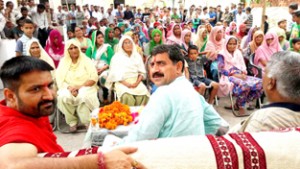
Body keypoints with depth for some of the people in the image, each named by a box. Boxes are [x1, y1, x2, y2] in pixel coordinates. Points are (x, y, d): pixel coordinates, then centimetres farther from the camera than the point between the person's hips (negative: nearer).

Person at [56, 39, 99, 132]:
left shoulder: (86, 60, 5)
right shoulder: (63, 62, 11)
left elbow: (94, 78, -4)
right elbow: (59, 79, 2)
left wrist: (80, 86, -17)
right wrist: (70, 88, -17)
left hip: (85, 88, -2)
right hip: (69, 88, 2)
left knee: (83, 97, -36)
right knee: (63, 97, -31)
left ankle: (88, 122, -18)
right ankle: (72, 122, -13)